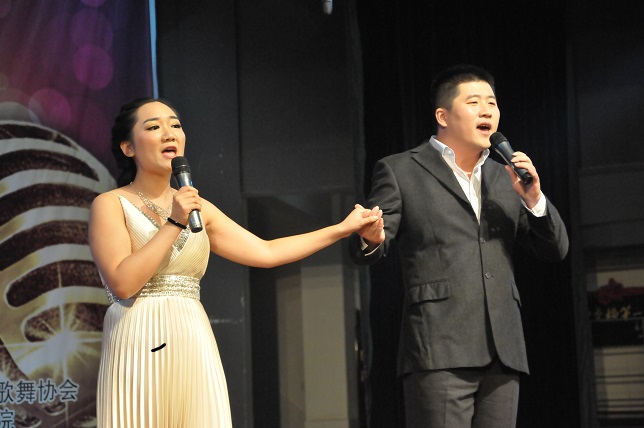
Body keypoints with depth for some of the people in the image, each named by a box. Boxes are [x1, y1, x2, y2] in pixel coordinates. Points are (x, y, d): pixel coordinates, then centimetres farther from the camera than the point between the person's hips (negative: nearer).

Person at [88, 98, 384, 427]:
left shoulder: (198, 208, 15)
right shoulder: (110, 205, -1)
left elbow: (266, 253, 13)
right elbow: (123, 283, -13)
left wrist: (344, 228, 15)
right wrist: (173, 224, -12)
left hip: (195, 350, 5)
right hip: (139, 350, -5)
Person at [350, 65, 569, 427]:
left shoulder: (505, 178, 21)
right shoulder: (400, 171, 8)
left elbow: (555, 249, 18)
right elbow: (366, 252, 2)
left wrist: (533, 198, 0)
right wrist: (372, 238, -23)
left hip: (502, 354, 5)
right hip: (439, 351, -5)